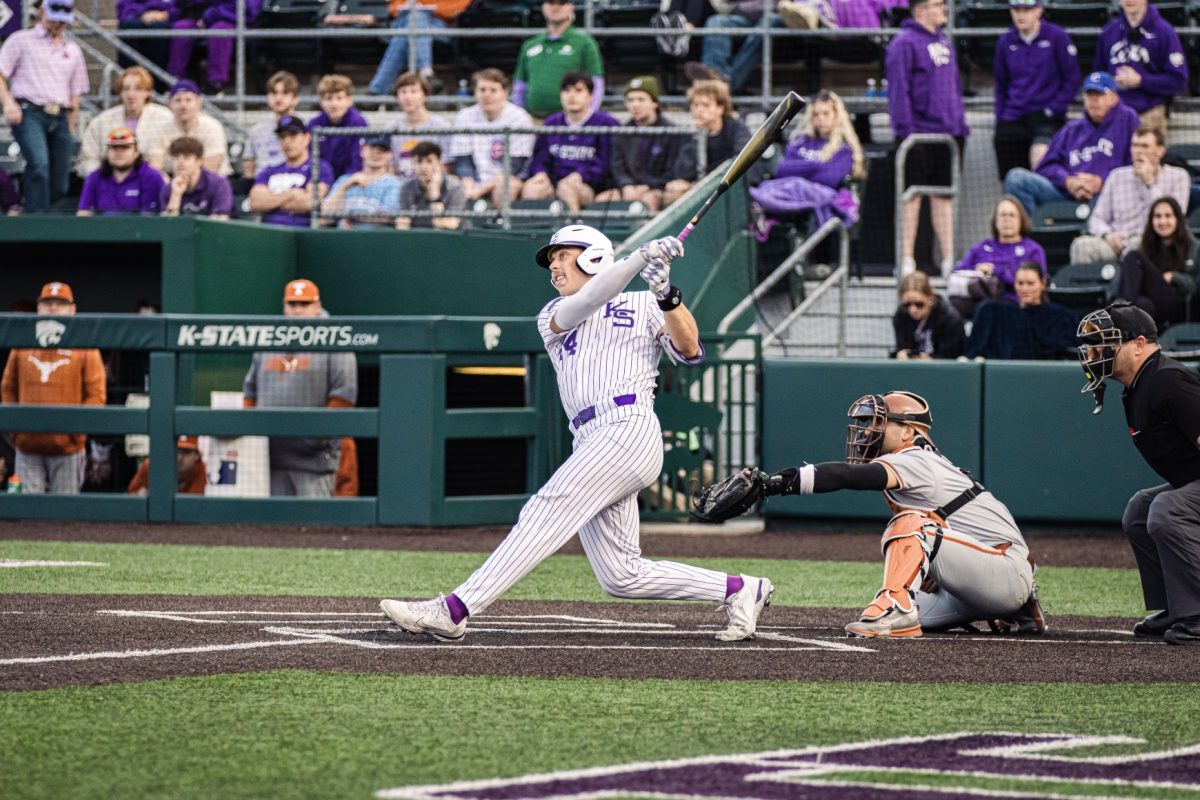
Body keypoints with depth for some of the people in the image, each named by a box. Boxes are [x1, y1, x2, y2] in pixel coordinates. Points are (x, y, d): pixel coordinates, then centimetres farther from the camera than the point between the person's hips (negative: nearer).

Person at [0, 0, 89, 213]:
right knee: (39, 165, -27)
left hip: (60, 118, 5)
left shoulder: (73, 50, 24)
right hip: (29, 113, -5)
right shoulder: (21, 40, 11)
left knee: (59, 186, -6)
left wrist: (70, 130, 16)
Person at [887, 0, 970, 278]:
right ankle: (907, 262, 0)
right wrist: (905, 128, -18)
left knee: (945, 196, 9)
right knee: (912, 196, -3)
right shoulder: (905, 43, -8)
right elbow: (898, 88, -13)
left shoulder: (944, 41, 16)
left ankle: (949, 260, 12)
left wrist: (961, 124, 16)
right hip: (919, 133, -7)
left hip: (948, 132, 7)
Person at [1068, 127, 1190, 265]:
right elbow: (1097, 218, 16)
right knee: (1081, 245, -29)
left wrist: (1150, 183, -4)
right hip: (1117, 242, 3)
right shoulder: (1117, 176, 18)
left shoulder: (1178, 177, 9)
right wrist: (1107, 234, -8)